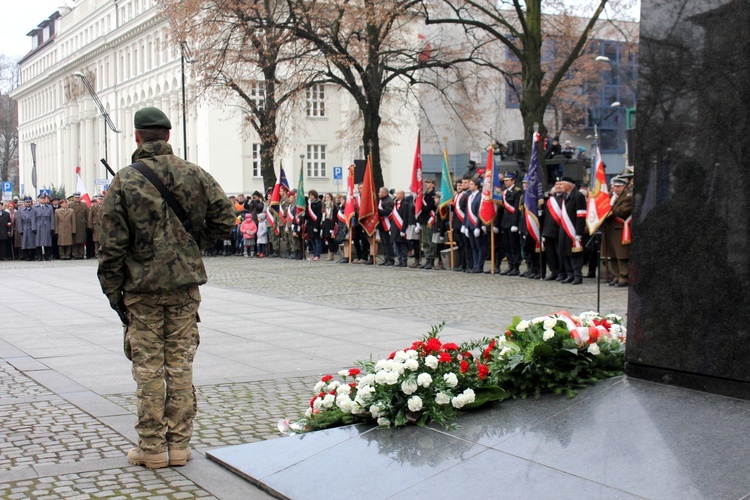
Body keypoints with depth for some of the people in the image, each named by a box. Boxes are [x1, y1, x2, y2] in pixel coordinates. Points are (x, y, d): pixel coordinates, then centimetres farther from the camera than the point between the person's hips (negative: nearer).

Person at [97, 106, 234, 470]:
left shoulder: (124, 182, -7)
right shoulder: (195, 175, 1)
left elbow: (112, 244, -7)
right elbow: (224, 218, 2)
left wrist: (113, 290, 1)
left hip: (142, 289, -2)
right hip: (185, 284, 3)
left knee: (148, 368, 5)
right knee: (180, 364, 9)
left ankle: (152, 448, 11)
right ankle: (179, 444, 15)